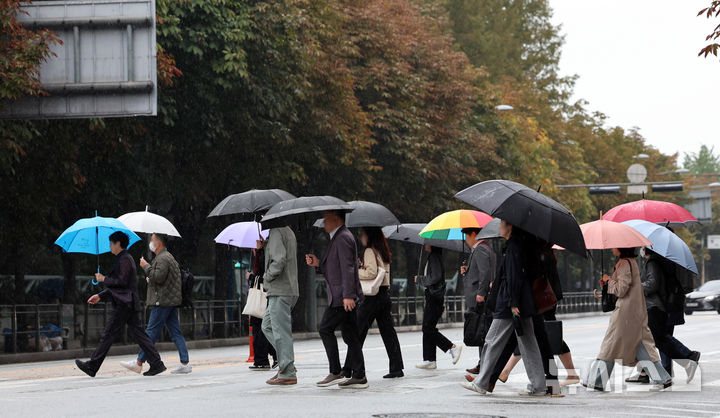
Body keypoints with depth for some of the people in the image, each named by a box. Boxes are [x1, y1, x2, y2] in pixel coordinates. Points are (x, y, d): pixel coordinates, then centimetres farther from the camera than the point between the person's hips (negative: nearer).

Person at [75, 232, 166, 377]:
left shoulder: (125, 259, -10)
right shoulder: (124, 259, 22)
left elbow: (122, 281, -19)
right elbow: (117, 286, 25)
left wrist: (104, 279, -7)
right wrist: (100, 296, 21)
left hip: (124, 304, -10)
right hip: (129, 304, 10)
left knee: (108, 335, -6)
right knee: (140, 334, 5)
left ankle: (92, 367, -3)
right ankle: (157, 364, 0)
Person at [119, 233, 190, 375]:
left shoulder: (163, 258, -12)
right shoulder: (168, 257, 22)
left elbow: (159, 277, -24)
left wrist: (146, 266, -13)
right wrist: (150, 278, 16)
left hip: (162, 302, -10)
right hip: (171, 301, 10)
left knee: (152, 332, -5)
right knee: (176, 332, 6)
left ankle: (139, 363, -2)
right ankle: (185, 363, 1)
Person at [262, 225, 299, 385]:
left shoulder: (276, 232, -14)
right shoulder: (288, 232, 17)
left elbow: (279, 260, -24)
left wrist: (267, 276, -9)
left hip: (280, 291, -10)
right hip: (290, 289, 10)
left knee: (281, 331, -6)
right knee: (267, 325, 19)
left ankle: (287, 373, -5)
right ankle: (287, 364, 15)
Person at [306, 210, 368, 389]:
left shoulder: (343, 238, -12)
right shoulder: (338, 237, 21)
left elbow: (347, 268, -19)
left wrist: (347, 295, -25)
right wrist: (318, 263, 10)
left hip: (342, 296, -10)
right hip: (345, 296, 10)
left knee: (325, 329, -7)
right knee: (351, 335, 7)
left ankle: (336, 372, -8)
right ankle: (359, 376, 5)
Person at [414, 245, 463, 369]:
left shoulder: (434, 257, -13)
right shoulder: (431, 257, 16)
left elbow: (435, 278, -20)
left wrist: (420, 279, -7)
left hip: (434, 297, -10)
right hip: (432, 297, 10)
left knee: (428, 329, -10)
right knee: (427, 329, 8)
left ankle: (453, 348, -7)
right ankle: (429, 360, 8)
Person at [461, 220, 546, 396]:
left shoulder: (512, 248, -14)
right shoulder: (521, 245, 13)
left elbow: (514, 277, -19)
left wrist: (513, 303, -20)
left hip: (508, 305, -9)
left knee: (493, 342, -1)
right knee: (528, 343, 8)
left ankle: (481, 383, 4)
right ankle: (538, 386, 7)